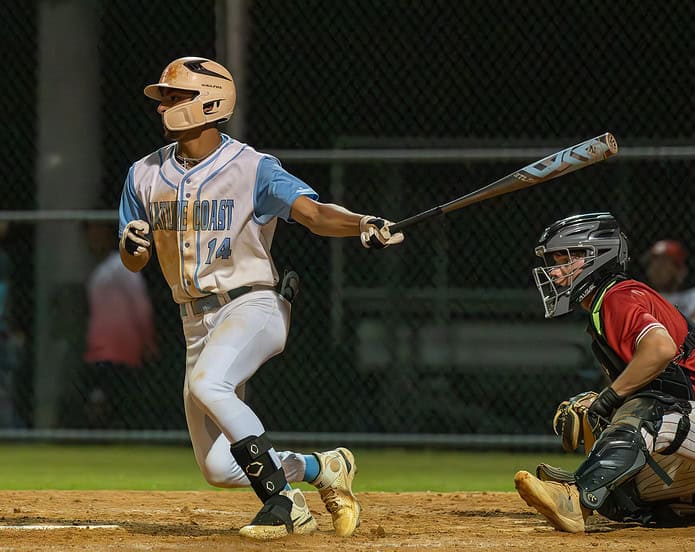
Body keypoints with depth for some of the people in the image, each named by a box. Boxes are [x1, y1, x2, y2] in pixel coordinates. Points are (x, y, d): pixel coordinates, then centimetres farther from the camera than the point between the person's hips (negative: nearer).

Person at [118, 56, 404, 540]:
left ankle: (282, 500, -23)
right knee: (220, 468, 0)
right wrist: (134, 246, -14)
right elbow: (133, 262, 11)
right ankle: (321, 468, 24)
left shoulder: (252, 168, -10)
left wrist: (363, 225, -44)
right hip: (197, 321, 6)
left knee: (207, 384, -36)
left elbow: (312, 212, -23)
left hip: (253, 305, -6)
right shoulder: (146, 174, 7)